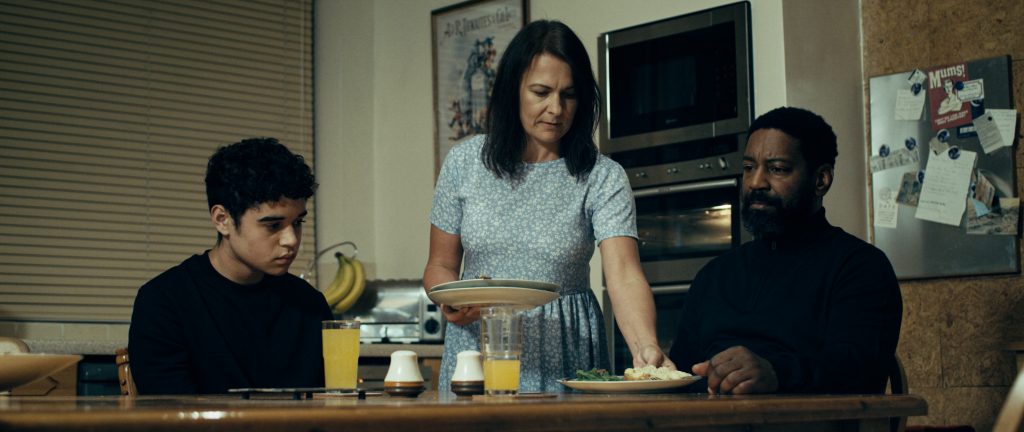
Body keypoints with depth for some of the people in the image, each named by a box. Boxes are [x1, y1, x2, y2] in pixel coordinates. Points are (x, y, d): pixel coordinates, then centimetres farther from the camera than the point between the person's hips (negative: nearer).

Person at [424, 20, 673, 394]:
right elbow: (440, 266, 8)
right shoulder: (465, 163, 2)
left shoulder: (603, 177, -5)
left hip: (564, 363, -1)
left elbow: (624, 275, -17)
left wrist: (646, 347, -35)